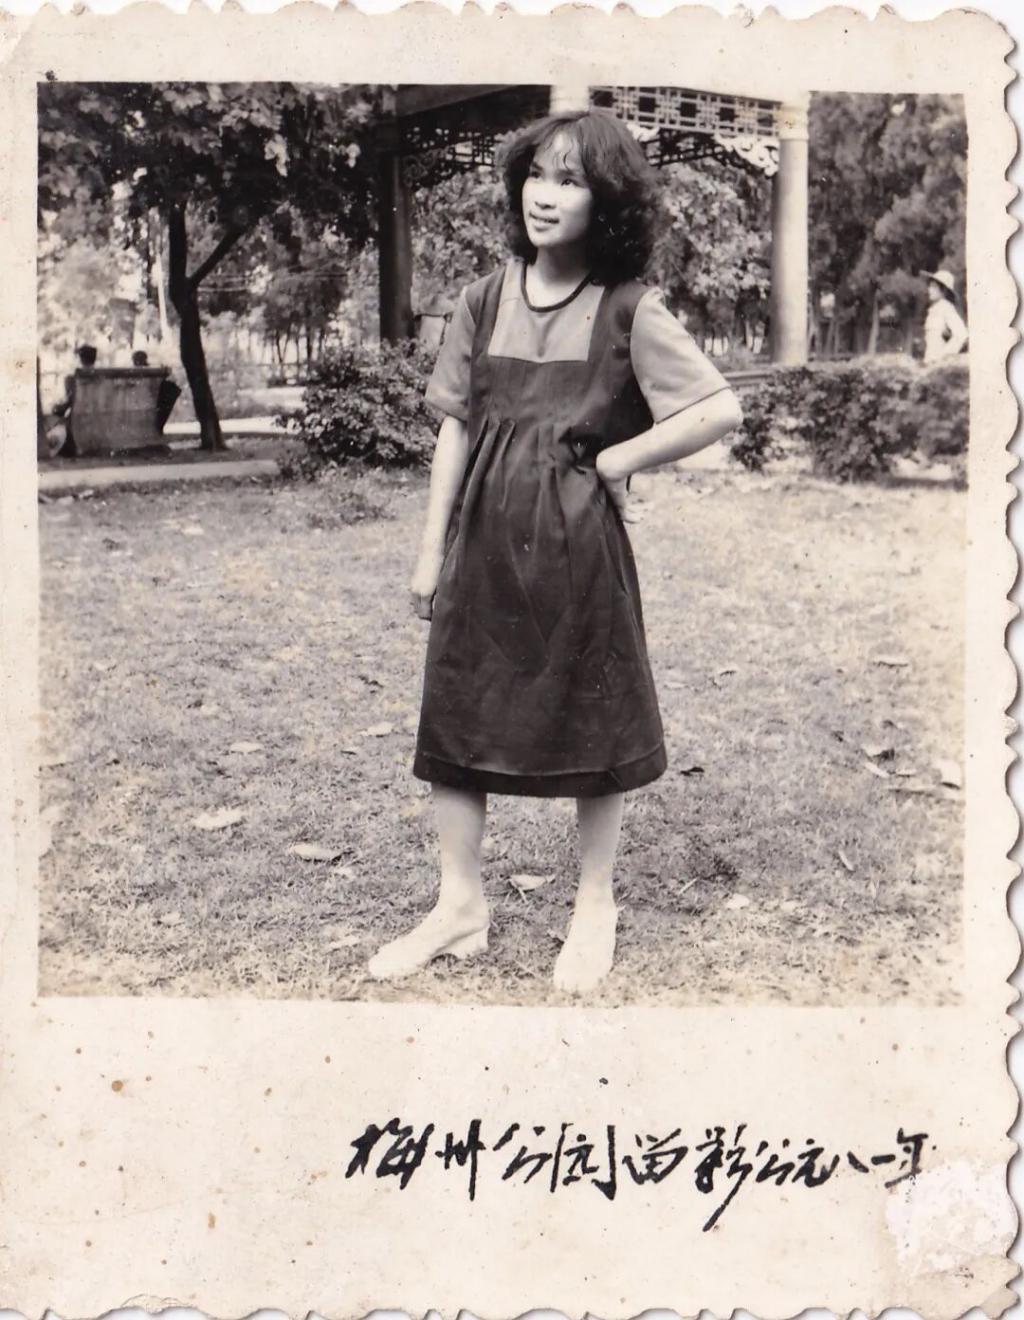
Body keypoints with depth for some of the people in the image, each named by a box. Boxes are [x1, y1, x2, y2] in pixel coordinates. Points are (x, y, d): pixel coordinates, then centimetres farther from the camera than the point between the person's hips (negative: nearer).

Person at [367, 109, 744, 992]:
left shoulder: (628, 311, -7)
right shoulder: (487, 301, 5)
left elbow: (722, 409, -15)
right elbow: (457, 426, 7)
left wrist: (614, 460, -10)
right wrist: (433, 547, 5)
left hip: (579, 538, -4)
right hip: (485, 535, 4)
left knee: (591, 719, 8)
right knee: (457, 714, 7)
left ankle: (595, 909, 25)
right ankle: (461, 905, 21)